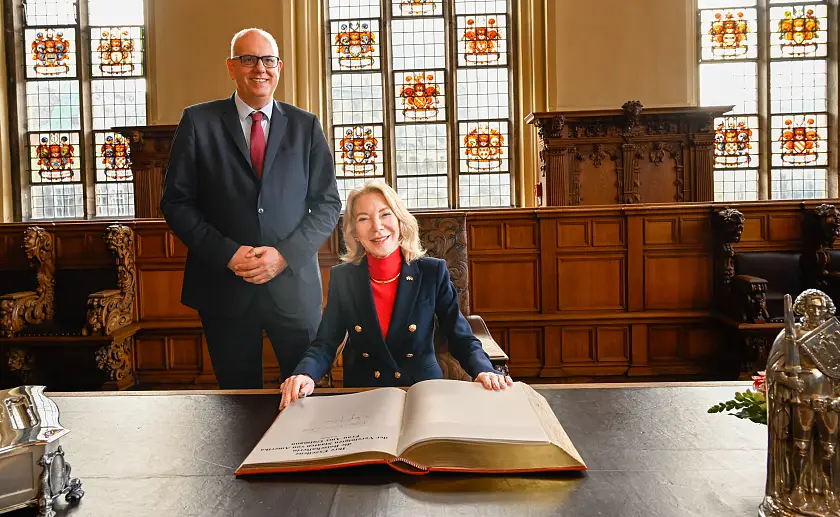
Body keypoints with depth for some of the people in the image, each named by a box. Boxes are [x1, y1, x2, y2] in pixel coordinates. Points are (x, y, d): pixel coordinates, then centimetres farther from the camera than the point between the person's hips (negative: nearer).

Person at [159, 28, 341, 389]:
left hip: (294, 283, 1)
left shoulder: (306, 126, 6)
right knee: (239, 400, 13)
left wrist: (286, 254, -10)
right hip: (224, 286, 0)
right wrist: (227, 253, -11)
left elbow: (328, 203, 4)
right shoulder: (198, 121, 3)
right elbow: (176, 202, 1)